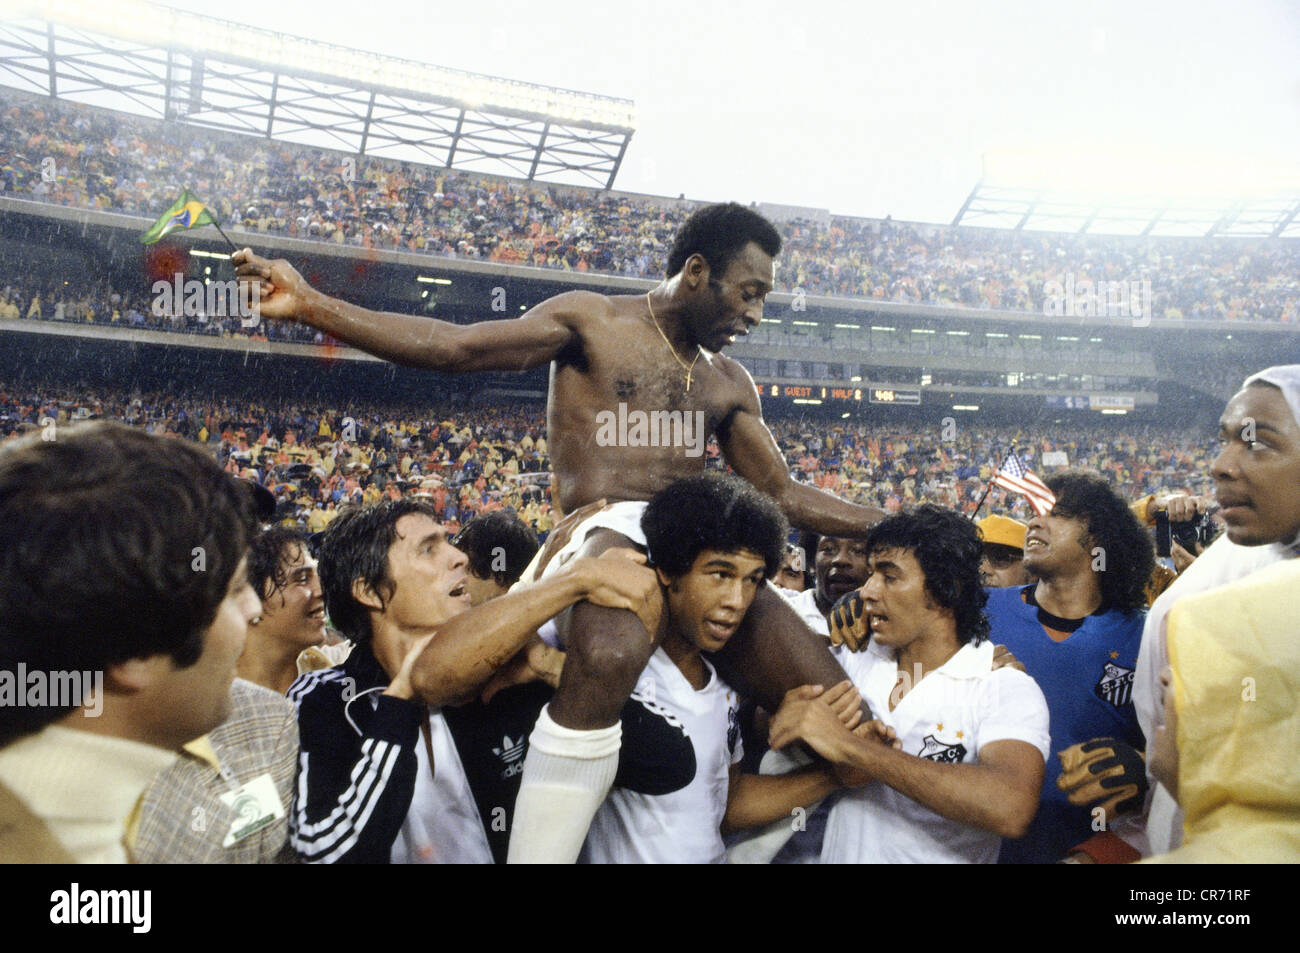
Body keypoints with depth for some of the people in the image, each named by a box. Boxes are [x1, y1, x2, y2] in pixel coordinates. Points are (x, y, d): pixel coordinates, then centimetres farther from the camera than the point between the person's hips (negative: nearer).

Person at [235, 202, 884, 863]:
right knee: (609, 657, -41)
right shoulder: (592, 322, 9)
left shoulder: (729, 383, 24)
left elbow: (784, 496, 24)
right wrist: (311, 306, -8)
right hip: (608, 532, -6)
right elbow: (454, 347, 0)